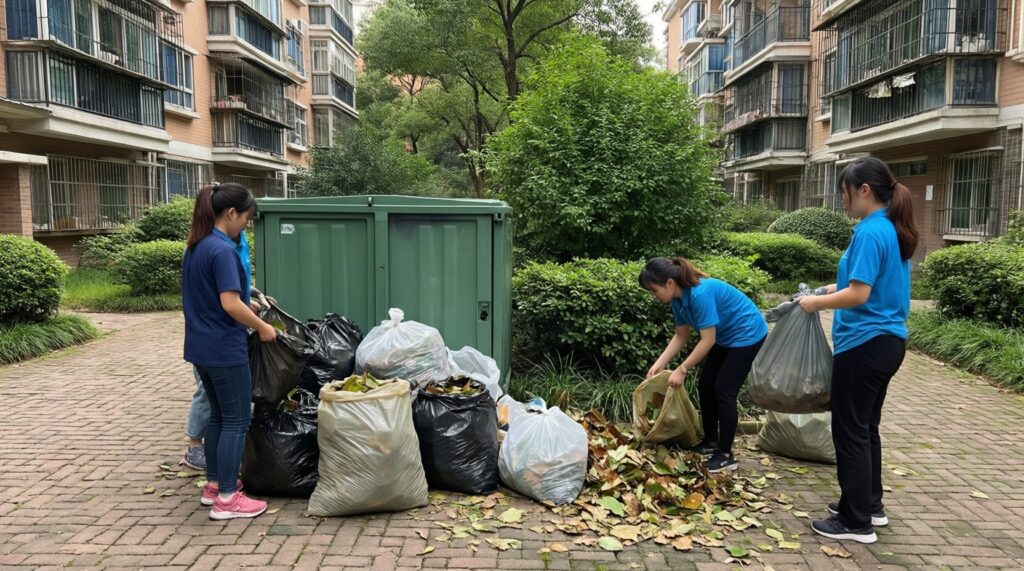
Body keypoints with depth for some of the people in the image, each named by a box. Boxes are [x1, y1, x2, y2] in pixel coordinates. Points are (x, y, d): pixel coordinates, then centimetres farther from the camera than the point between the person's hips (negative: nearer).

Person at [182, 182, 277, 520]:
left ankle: (214, 483, 29)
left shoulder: (195, 247, 10)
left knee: (218, 416, 19)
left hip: (201, 346, 9)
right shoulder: (222, 250, -19)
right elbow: (230, 304, -25)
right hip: (224, 349, -9)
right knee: (237, 421, 0)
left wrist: (250, 305, 20)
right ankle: (226, 499, 5)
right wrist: (263, 328, -12)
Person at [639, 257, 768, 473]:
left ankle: (726, 455, -1)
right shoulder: (678, 298, -6)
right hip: (725, 337, 9)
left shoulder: (700, 293, -33)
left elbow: (707, 340, -30)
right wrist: (659, 364, -8)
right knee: (705, 386, 9)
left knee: (724, 392, -10)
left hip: (747, 335, -9)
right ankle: (711, 442, 23)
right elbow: (681, 336, 1)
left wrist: (682, 370, -25)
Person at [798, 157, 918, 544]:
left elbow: (858, 295, -23)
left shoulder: (870, 232, -19)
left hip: (864, 344, -10)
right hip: (887, 341, 10)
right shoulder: (894, 230, 11)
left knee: (850, 432, 0)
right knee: (866, 427, 20)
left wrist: (817, 303, -9)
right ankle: (870, 504, 31)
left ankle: (857, 522, 9)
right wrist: (838, 286, 13)